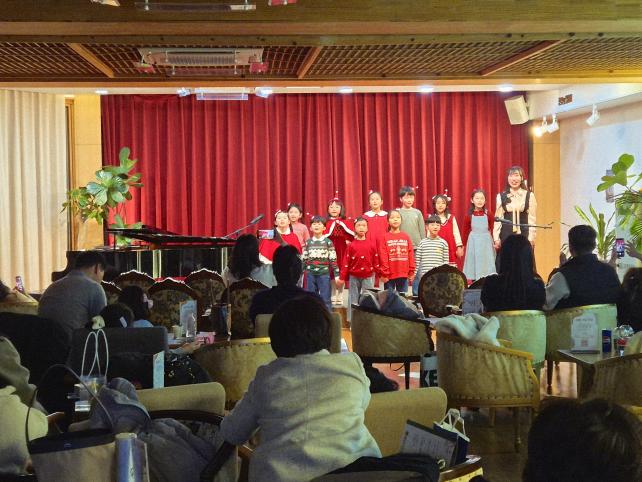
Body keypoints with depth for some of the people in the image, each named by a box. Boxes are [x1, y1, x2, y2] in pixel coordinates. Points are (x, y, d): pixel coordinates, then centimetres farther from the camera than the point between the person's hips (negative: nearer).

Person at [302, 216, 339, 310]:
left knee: (325, 299, 1)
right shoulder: (308, 242, 7)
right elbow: (304, 259, 10)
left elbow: (333, 259, -2)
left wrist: (336, 274, -5)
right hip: (310, 274, 3)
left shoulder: (328, 242, -1)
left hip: (324, 273, -3)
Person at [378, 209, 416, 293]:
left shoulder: (406, 237, 6)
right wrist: (384, 273, -9)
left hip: (404, 274, 3)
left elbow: (411, 255, 7)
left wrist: (411, 271, 4)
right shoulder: (384, 238, -2)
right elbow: (383, 257, -5)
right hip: (389, 275, -2)